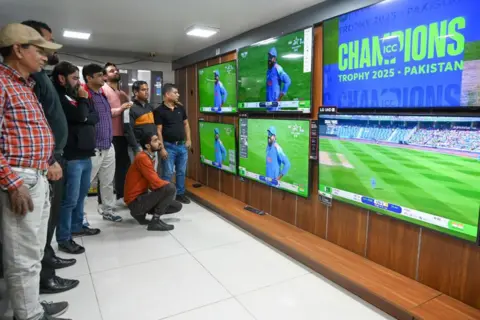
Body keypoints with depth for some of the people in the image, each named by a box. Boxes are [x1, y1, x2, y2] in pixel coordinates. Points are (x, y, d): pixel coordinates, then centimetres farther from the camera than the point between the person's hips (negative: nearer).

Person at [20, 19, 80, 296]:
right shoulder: (32, 74, -16)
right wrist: (49, 160, -22)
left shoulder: (41, 74, 16)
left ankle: (48, 257, 35)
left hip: (54, 155, 10)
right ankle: (44, 277, 12)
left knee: (51, 213, 19)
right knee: (45, 216, 0)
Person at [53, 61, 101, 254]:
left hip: (85, 154, 9)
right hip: (72, 156, -9)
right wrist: (83, 100, -4)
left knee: (81, 194, 18)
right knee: (70, 199, -4)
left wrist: (84, 118, -7)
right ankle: (63, 239, 7)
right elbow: (80, 116, -20)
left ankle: (77, 226, 32)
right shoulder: (59, 97, -10)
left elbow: (95, 117, 12)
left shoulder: (75, 96, 18)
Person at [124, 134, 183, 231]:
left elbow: (153, 182, 11)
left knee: (177, 206, 10)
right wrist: (169, 184, -6)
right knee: (170, 188, -25)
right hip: (136, 201, -9)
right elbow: (156, 183, -25)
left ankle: (141, 213, 14)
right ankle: (155, 221, -13)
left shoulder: (149, 158, 10)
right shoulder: (142, 158, -20)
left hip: (142, 197, 9)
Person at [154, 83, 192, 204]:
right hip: (169, 146, -5)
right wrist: (162, 148, -14)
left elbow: (186, 124, 17)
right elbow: (158, 131, -11)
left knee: (181, 172, 13)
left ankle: (180, 194, 26)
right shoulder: (159, 111, -9)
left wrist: (188, 139, 9)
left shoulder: (180, 108, 8)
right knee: (168, 173, 1)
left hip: (182, 145, 6)